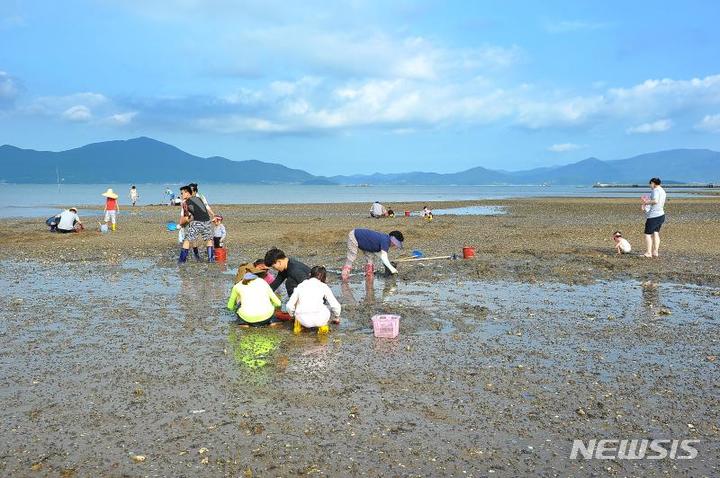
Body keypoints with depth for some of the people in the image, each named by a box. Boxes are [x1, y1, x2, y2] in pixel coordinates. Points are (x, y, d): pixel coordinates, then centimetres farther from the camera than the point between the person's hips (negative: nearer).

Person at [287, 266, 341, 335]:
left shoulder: (300, 286, 19)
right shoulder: (324, 286, 15)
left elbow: (290, 306, 16)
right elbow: (335, 306, 16)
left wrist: (293, 316, 38)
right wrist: (337, 318, 37)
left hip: (303, 320, 2)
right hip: (318, 320, -2)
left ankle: (298, 325, 23)